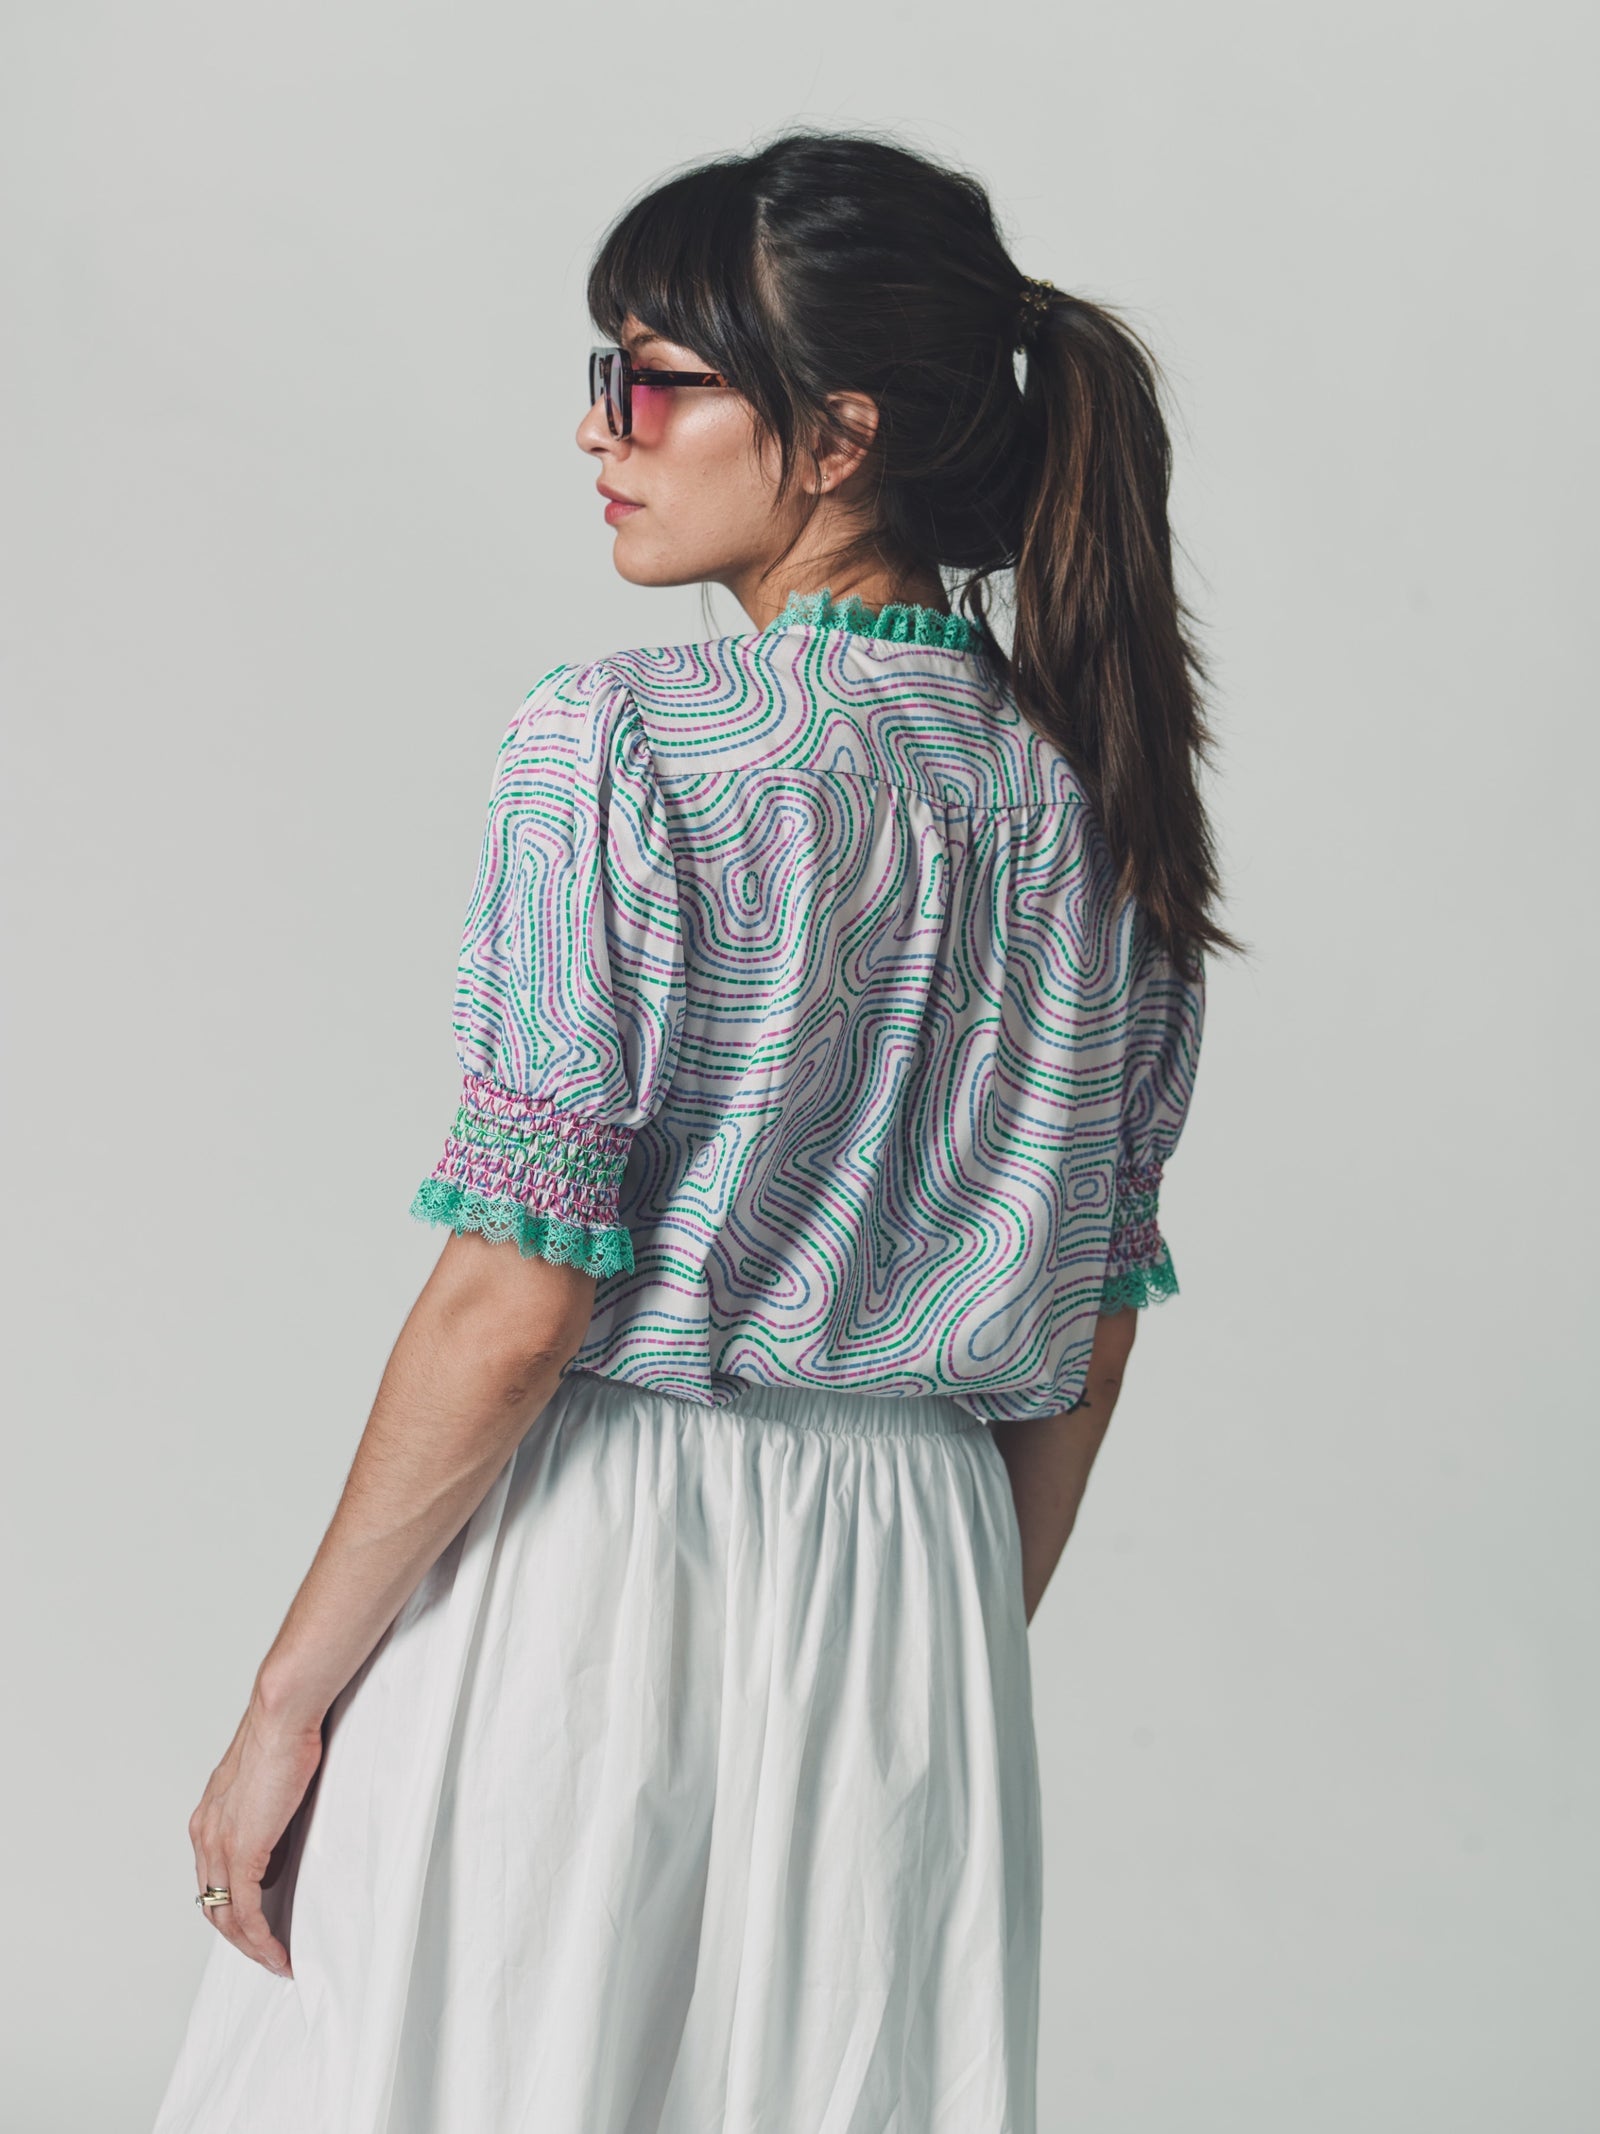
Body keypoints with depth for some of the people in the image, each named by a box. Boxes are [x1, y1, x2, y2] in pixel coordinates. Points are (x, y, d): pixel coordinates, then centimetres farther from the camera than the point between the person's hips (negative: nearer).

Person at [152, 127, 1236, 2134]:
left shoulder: (628, 743, -13)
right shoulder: (1099, 797, 5)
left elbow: (516, 1302, -16)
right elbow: (1085, 1337, 11)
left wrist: (286, 1701, -8)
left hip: (588, 1576, -6)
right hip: (919, 1585, 6)